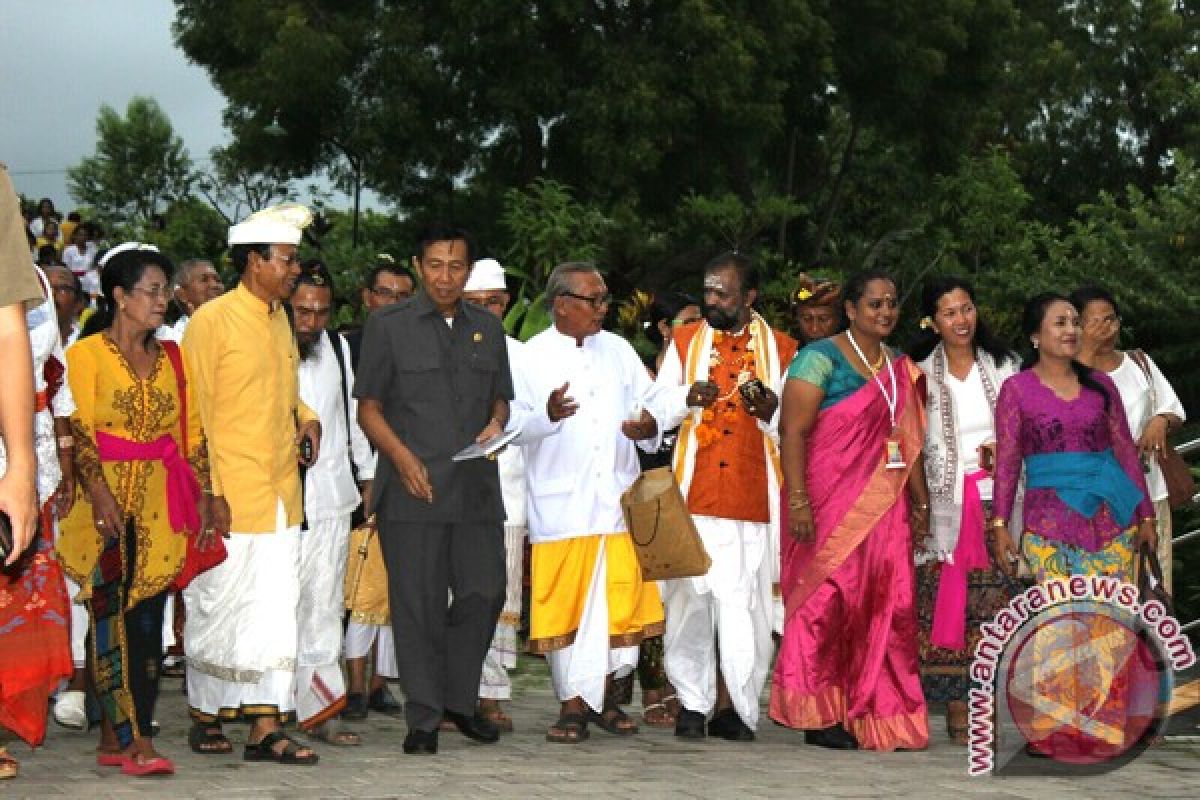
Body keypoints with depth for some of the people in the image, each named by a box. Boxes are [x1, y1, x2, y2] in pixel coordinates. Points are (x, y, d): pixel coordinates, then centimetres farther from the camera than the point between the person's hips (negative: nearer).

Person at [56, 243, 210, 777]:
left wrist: (200, 498, 8)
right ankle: (134, 741, -8)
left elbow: (190, 432, 15)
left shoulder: (169, 358, 14)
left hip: (160, 507, 5)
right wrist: (100, 495, -19)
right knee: (112, 620, -7)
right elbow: (78, 432, -8)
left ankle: (115, 738, 5)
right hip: (109, 503, -5)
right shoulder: (87, 354, -2)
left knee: (147, 621, 1)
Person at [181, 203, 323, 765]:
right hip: (231, 496, -7)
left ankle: (266, 728, 7)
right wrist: (209, 492, -14)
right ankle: (205, 718, 13)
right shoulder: (213, 320, -8)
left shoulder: (280, 320, 15)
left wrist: (305, 418, 7)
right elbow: (195, 413, -9)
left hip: (281, 494, 7)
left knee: (276, 611, 4)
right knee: (219, 608, 0)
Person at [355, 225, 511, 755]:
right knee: (419, 603, -3)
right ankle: (423, 718, 4)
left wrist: (496, 425, 0)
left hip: (476, 488, 4)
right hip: (412, 489, -4)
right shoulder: (389, 326, 4)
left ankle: (459, 699, 21)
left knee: (484, 593, 3)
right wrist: (403, 457, -14)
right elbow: (368, 408, 2)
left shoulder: (487, 329, 16)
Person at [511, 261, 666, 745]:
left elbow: (649, 404, 16)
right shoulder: (532, 357, 1)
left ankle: (602, 694, 17)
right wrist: (548, 415, -27)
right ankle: (573, 704, 6)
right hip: (561, 502, -4)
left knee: (619, 602, 3)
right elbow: (514, 424, -8)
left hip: (619, 498, 4)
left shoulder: (618, 350, 15)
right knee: (565, 605, -2)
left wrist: (649, 426, -7)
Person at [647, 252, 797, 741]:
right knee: (690, 597, -2)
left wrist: (772, 412, -14)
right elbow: (658, 410, 10)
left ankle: (732, 707, 1)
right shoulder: (684, 342, 12)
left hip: (753, 496, -1)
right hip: (693, 494, 1)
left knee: (746, 603, -5)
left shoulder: (781, 350, 9)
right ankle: (693, 701, 7)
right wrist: (687, 399, -11)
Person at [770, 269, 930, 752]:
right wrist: (798, 501, -19)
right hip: (830, 506, -6)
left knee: (885, 607, 3)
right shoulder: (821, 358, -6)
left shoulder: (900, 369, 15)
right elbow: (793, 431, -12)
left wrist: (920, 501, 16)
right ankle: (818, 716, 2)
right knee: (827, 600, -5)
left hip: (884, 508, 6)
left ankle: (878, 716, 10)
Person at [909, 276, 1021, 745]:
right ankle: (956, 709, 0)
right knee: (947, 603, -5)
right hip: (946, 501, -1)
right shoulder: (921, 373, 5)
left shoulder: (1002, 366, 10)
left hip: (996, 499, 1)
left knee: (994, 606, -5)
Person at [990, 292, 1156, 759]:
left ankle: (1107, 728, 6)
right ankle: (1052, 732, 0)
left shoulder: (1100, 385, 10)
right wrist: (1000, 524, -7)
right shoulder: (1017, 389, 3)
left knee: (1110, 624, 0)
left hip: (1111, 516, 3)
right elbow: (1006, 459, 0)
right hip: (1049, 520, -3)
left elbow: (1126, 451, 12)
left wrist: (1146, 515, 10)